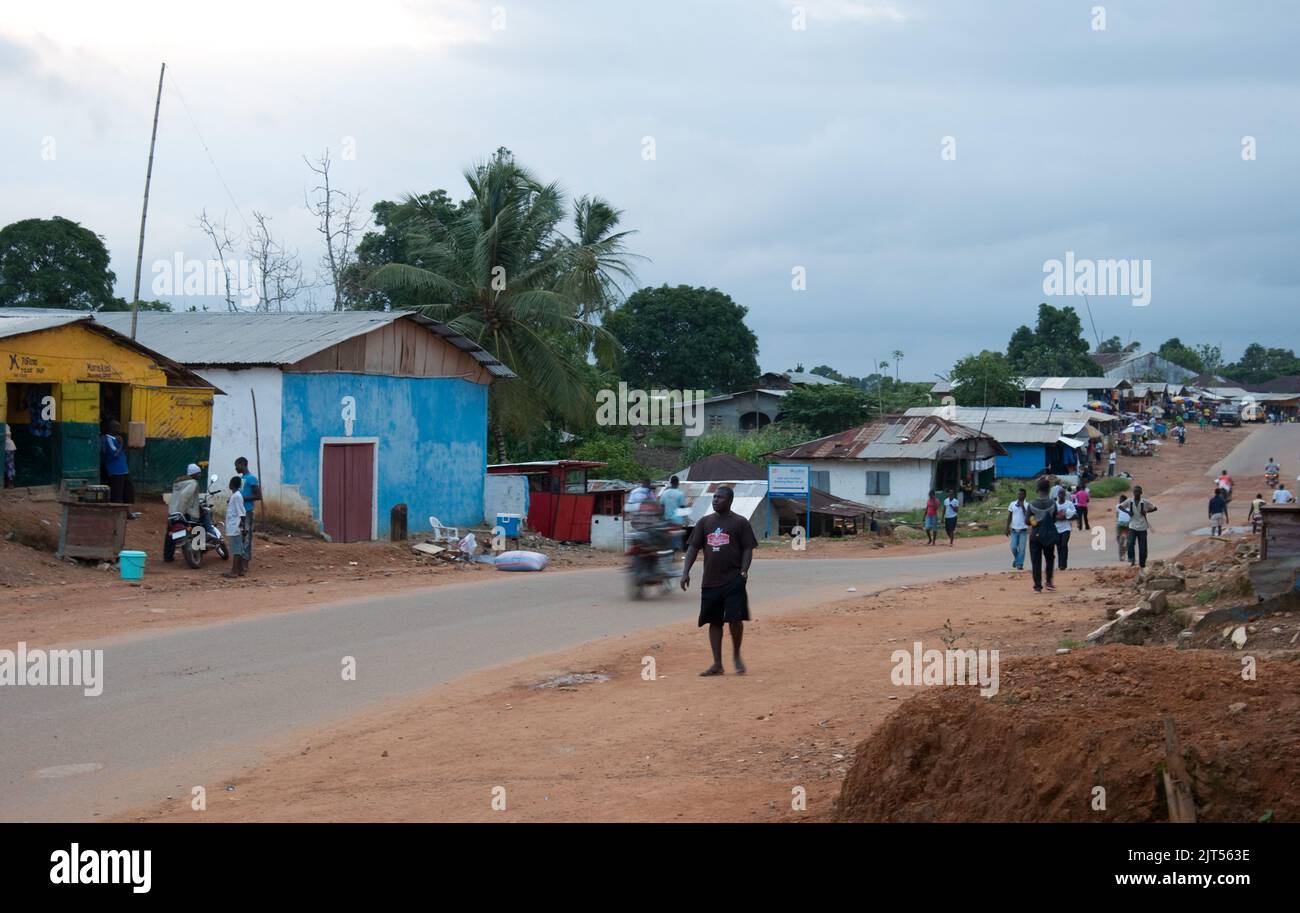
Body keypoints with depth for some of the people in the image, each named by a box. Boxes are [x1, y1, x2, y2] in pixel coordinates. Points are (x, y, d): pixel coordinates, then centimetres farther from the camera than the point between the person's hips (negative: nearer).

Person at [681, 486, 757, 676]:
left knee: (735, 619, -11)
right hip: (710, 581, 4)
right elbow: (693, 547, 10)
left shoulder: (740, 523, 0)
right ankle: (717, 664, 12)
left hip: (733, 581, -4)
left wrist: (744, 570, -16)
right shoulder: (705, 522, 11)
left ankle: (736, 655, 13)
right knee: (714, 621, 7)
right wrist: (685, 572, -1)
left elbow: (748, 549, -2)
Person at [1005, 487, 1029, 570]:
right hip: (1014, 529, 2)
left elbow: (1027, 516, -14)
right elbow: (1009, 517, 8)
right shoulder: (1012, 504, 5)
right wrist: (1007, 528, 4)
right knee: (1013, 547, -1)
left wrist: (1022, 506, -16)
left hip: (1023, 530, -2)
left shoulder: (1026, 505, -2)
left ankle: (1020, 564, 1)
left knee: (1021, 548, -4)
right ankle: (1016, 559, 26)